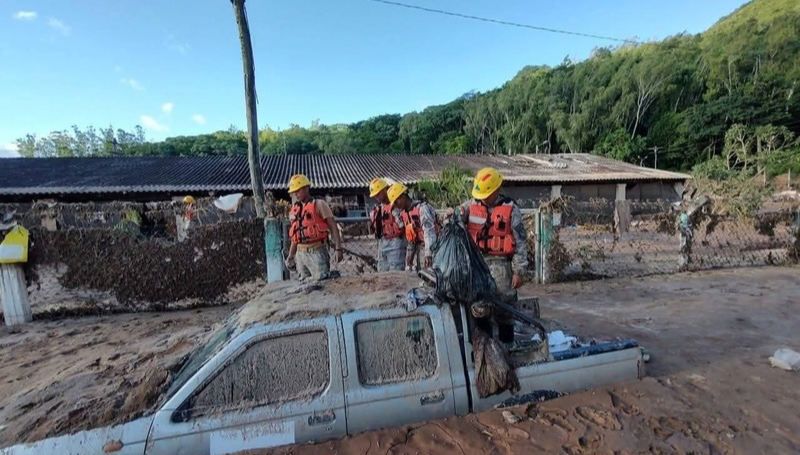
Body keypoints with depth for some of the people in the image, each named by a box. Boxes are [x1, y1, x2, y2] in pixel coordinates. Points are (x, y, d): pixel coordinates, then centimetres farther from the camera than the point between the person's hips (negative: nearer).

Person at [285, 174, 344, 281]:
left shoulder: (319, 204, -4)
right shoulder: (294, 209, 13)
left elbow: (333, 227, -8)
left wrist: (338, 249, -15)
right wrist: (291, 256, 16)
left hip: (317, 251, -6)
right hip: (300, 253, 6)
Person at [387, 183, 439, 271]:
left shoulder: (422, 207, -18)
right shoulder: (404, 212, 8)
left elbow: (429, 230, -29)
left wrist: (428, 253, -38)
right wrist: (409, 254, 14)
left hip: (430, 248, -8)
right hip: (418, 247, 8)